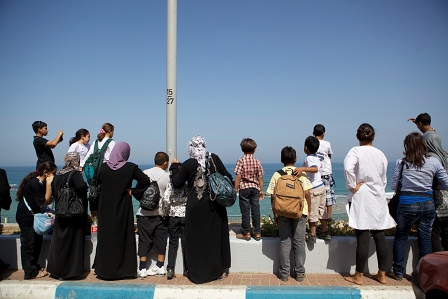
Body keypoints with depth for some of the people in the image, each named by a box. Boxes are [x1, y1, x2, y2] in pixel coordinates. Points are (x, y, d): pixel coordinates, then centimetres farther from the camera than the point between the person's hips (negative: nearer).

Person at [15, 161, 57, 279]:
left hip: (33, 216, 9)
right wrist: (49, 184, -26)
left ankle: (34, 267, 27)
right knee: (28, 243, -1)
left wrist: (49, 184, -9)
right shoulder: (34, 183, -23)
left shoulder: (41, 182, 6)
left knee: (37, 241, 14)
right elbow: (45, 202, -23)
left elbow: (49, 201, 0)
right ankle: (31, 272, 7)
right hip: (26, 217, -9)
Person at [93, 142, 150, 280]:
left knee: (105, 237, 12)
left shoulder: (104, 166, -2)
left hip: (105, 208, 3)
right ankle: (123, 269, 12)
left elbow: (98, 182, 8)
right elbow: (145, 180, -17)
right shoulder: (130, 167, -10)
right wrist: (134, 191, -7)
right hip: (122, 208, -2)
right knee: (123, 237, 7)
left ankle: (104, 269, 20)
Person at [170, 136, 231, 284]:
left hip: (195, 208, -1)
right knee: (216, 237, 13)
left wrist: (174, 166, 15)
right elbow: (227, 177, -1)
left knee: (196, 240, 10)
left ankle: (198, 272, 17)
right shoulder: (214, 158, -5)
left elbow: (177, 183, 2)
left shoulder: (188, 164, -8)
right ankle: (219, 270, 21)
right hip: (214, 206, 2)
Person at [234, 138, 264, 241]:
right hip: (255, 188, 3)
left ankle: (246, 233, 11)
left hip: (244, 188, -3)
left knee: (245, 211, 4)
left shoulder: (241, 161, -9)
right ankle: (257, 233, 13)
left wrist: (235, 189, -5)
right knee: (255, 211, 8)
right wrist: (261, 190, 12)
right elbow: (260, 178, 3)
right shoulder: (257, 162, 0)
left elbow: (238, 177, -13)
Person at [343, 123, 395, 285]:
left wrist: (352, 186, -16)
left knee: (363, 238, -2)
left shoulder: (356, 151, -9)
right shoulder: (381, 154, 6)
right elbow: (384, 179, 12)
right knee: (380, 236, 11)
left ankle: (358, 276, 9)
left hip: (361, 199, -5)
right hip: (378, 199, 5)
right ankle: (382, 274, 21)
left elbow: (348, 168, -28)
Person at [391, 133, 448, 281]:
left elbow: (393, 185, -1)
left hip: (407, 204, -2)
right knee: (425, 239, 11)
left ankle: (398, 272, 19)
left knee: (401, 237, 12)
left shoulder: (402, 162, -6)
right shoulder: (434, 162, -3)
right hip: (427, 203, 2)